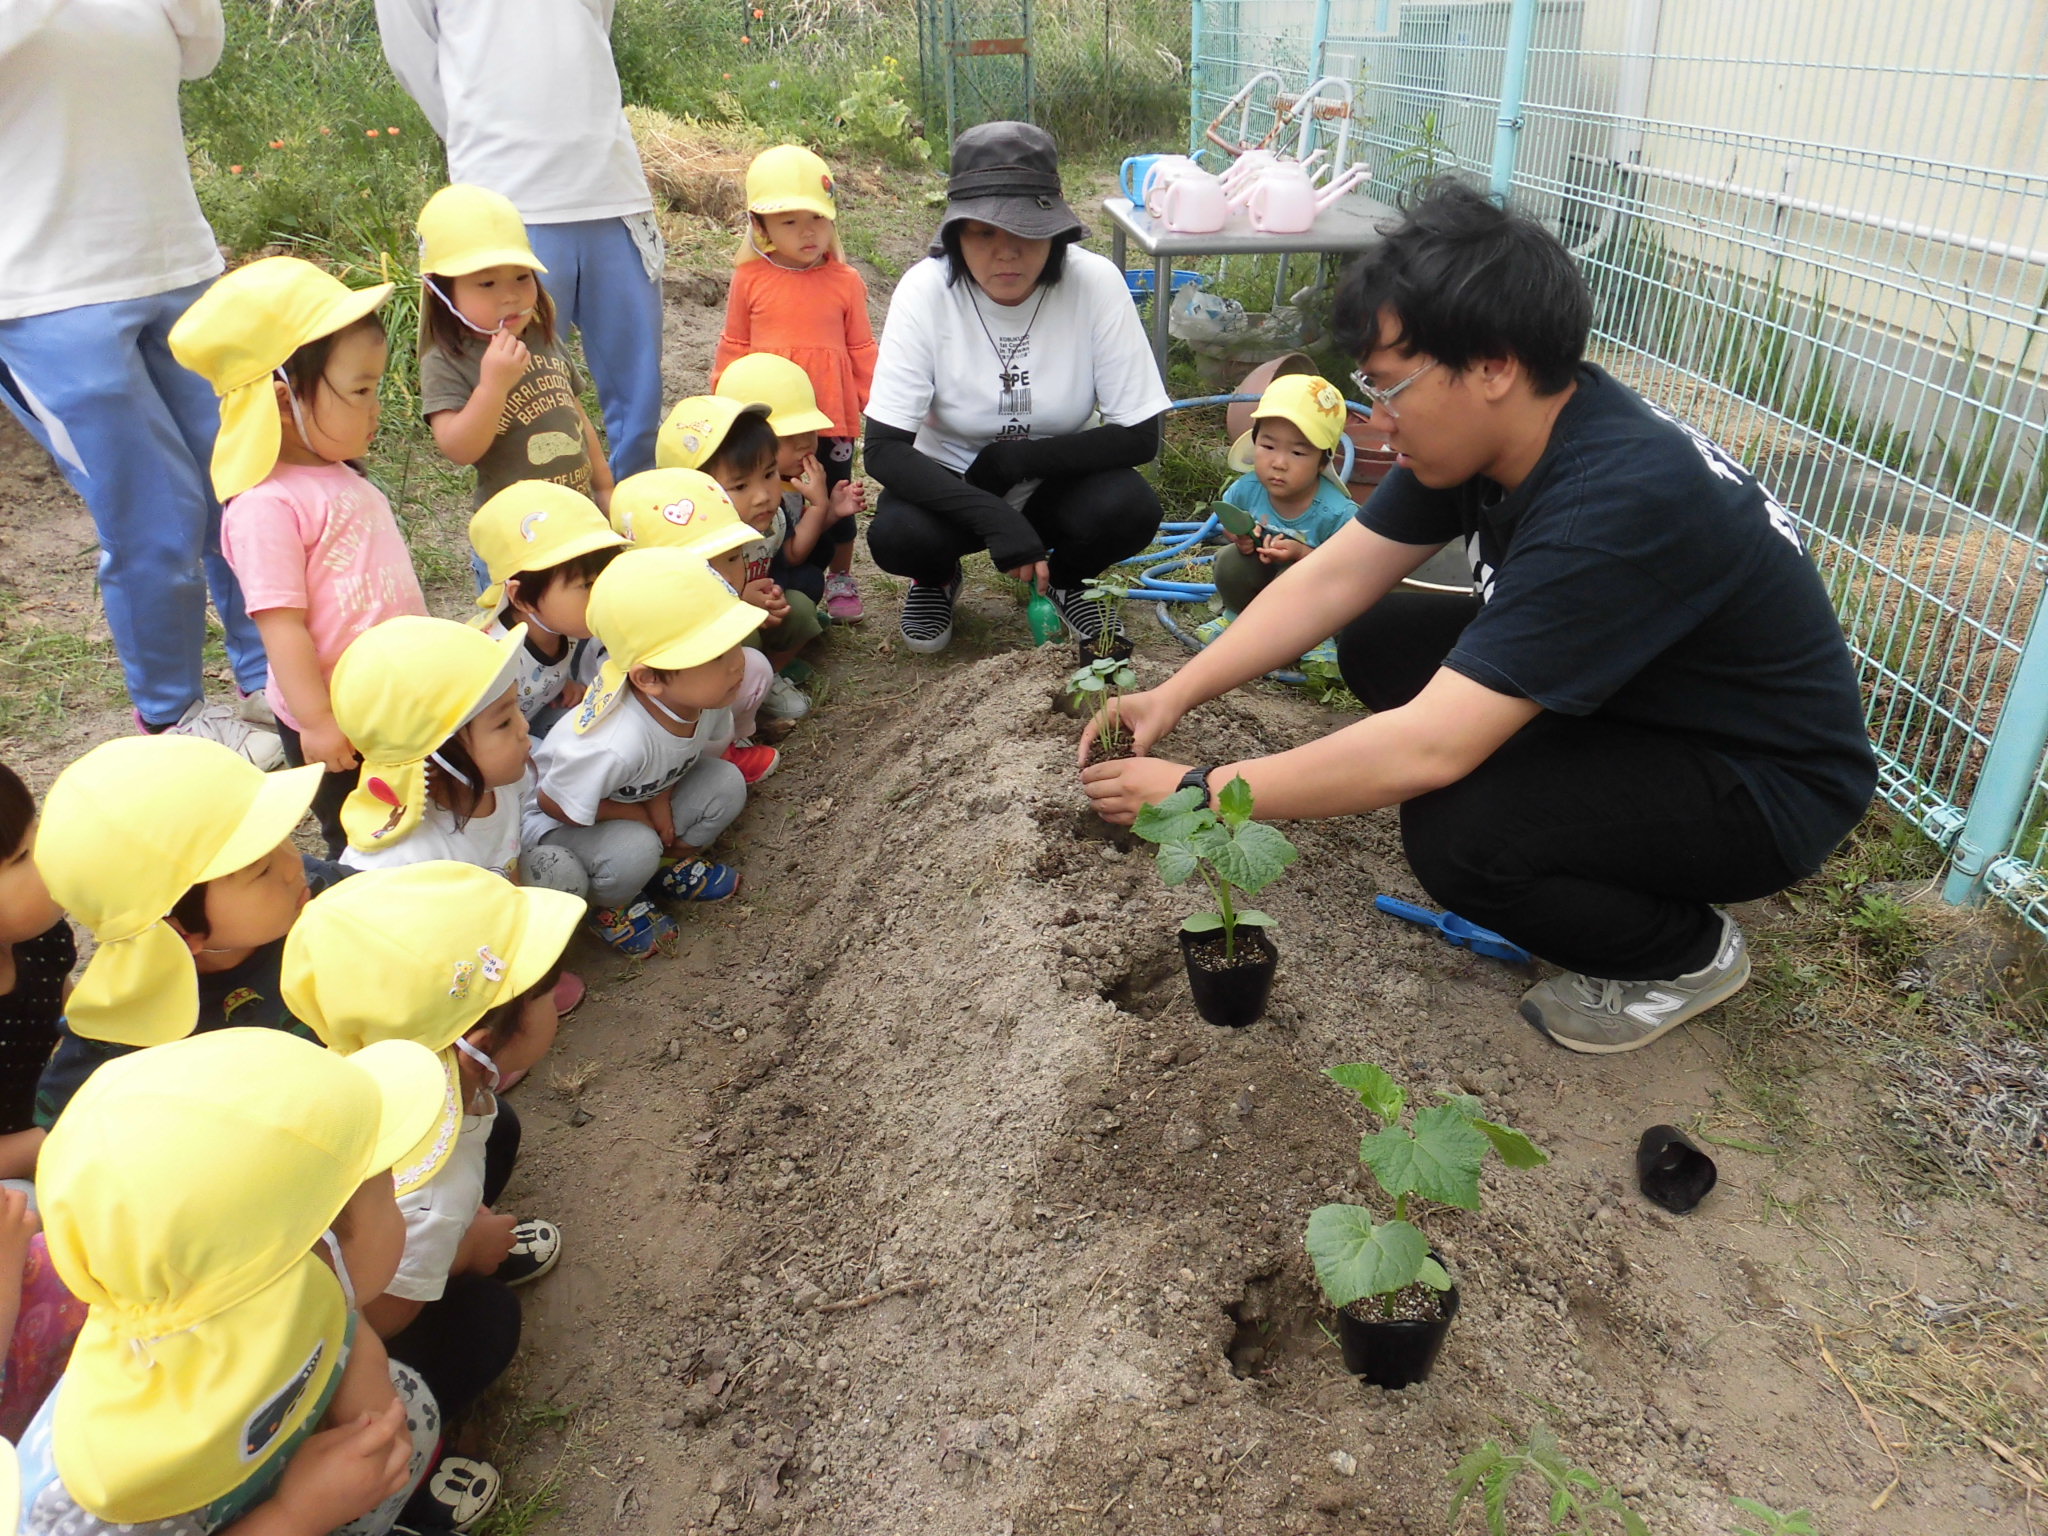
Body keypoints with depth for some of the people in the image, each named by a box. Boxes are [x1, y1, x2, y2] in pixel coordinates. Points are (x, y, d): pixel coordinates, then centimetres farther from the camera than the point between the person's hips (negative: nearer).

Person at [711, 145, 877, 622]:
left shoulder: (845, 281, -1)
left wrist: (874, 405, 4)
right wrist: (724, 401, 8)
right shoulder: (749, 279, -1)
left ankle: (839, 580, 29)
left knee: (836, 498, 12)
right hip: (764, 416, 0)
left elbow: (861, 349, 5)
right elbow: (733, 347, 7)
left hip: (832, 414, 0)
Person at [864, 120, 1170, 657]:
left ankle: (1065, 578, 7)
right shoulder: (926, 290, -21)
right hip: (951, 484, 0)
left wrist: (1015, 457, -24)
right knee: (895, 536, -31)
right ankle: (937, 578, 8)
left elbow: (1139, 435, -17)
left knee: (1130, 511, -30)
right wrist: (994, 517, -37)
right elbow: (884, 449, -24)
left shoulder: (1096, 283, -20)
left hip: (1058, 480, 1)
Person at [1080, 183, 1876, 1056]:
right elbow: (1333, 579, -4)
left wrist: (1199, 793, -30)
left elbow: (1430, 747, -38)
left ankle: (1686, 954, 1)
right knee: (1379, 643, -2)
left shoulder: (1620, 502, -36)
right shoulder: (1488, 428, -10)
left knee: (1457, 833, -30)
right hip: (1625, 698, 8)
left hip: (1766, 786, -8)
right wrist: (1172, 698, -12)